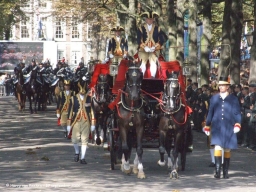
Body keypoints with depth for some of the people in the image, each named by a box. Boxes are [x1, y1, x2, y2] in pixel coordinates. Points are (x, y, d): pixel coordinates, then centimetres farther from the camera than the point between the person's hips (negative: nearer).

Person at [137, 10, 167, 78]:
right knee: (143, 62, -25)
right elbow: (138, 40, 0)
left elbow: (161, 40, 4)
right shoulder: (141, 29, 10)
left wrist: (155, 47, -12)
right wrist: (145, 47, -17)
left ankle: (153, 77, -32)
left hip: (154, 50, 0)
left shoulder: (157, 29, 13)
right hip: (143, 50, 0)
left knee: (153, 61, -27)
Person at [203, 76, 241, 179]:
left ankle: (226, 172, 17)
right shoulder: (214, 98, 8)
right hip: (217, 127, 0)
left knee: (227, 149, 7)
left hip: (228, 128, 0)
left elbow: (237, 113, 2)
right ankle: (217, 171, -17)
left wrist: (237, 124, -12)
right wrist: (207, 126, 12)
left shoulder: (233, 99, 3)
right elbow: (210, 112, 12)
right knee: (218, 147, -13)